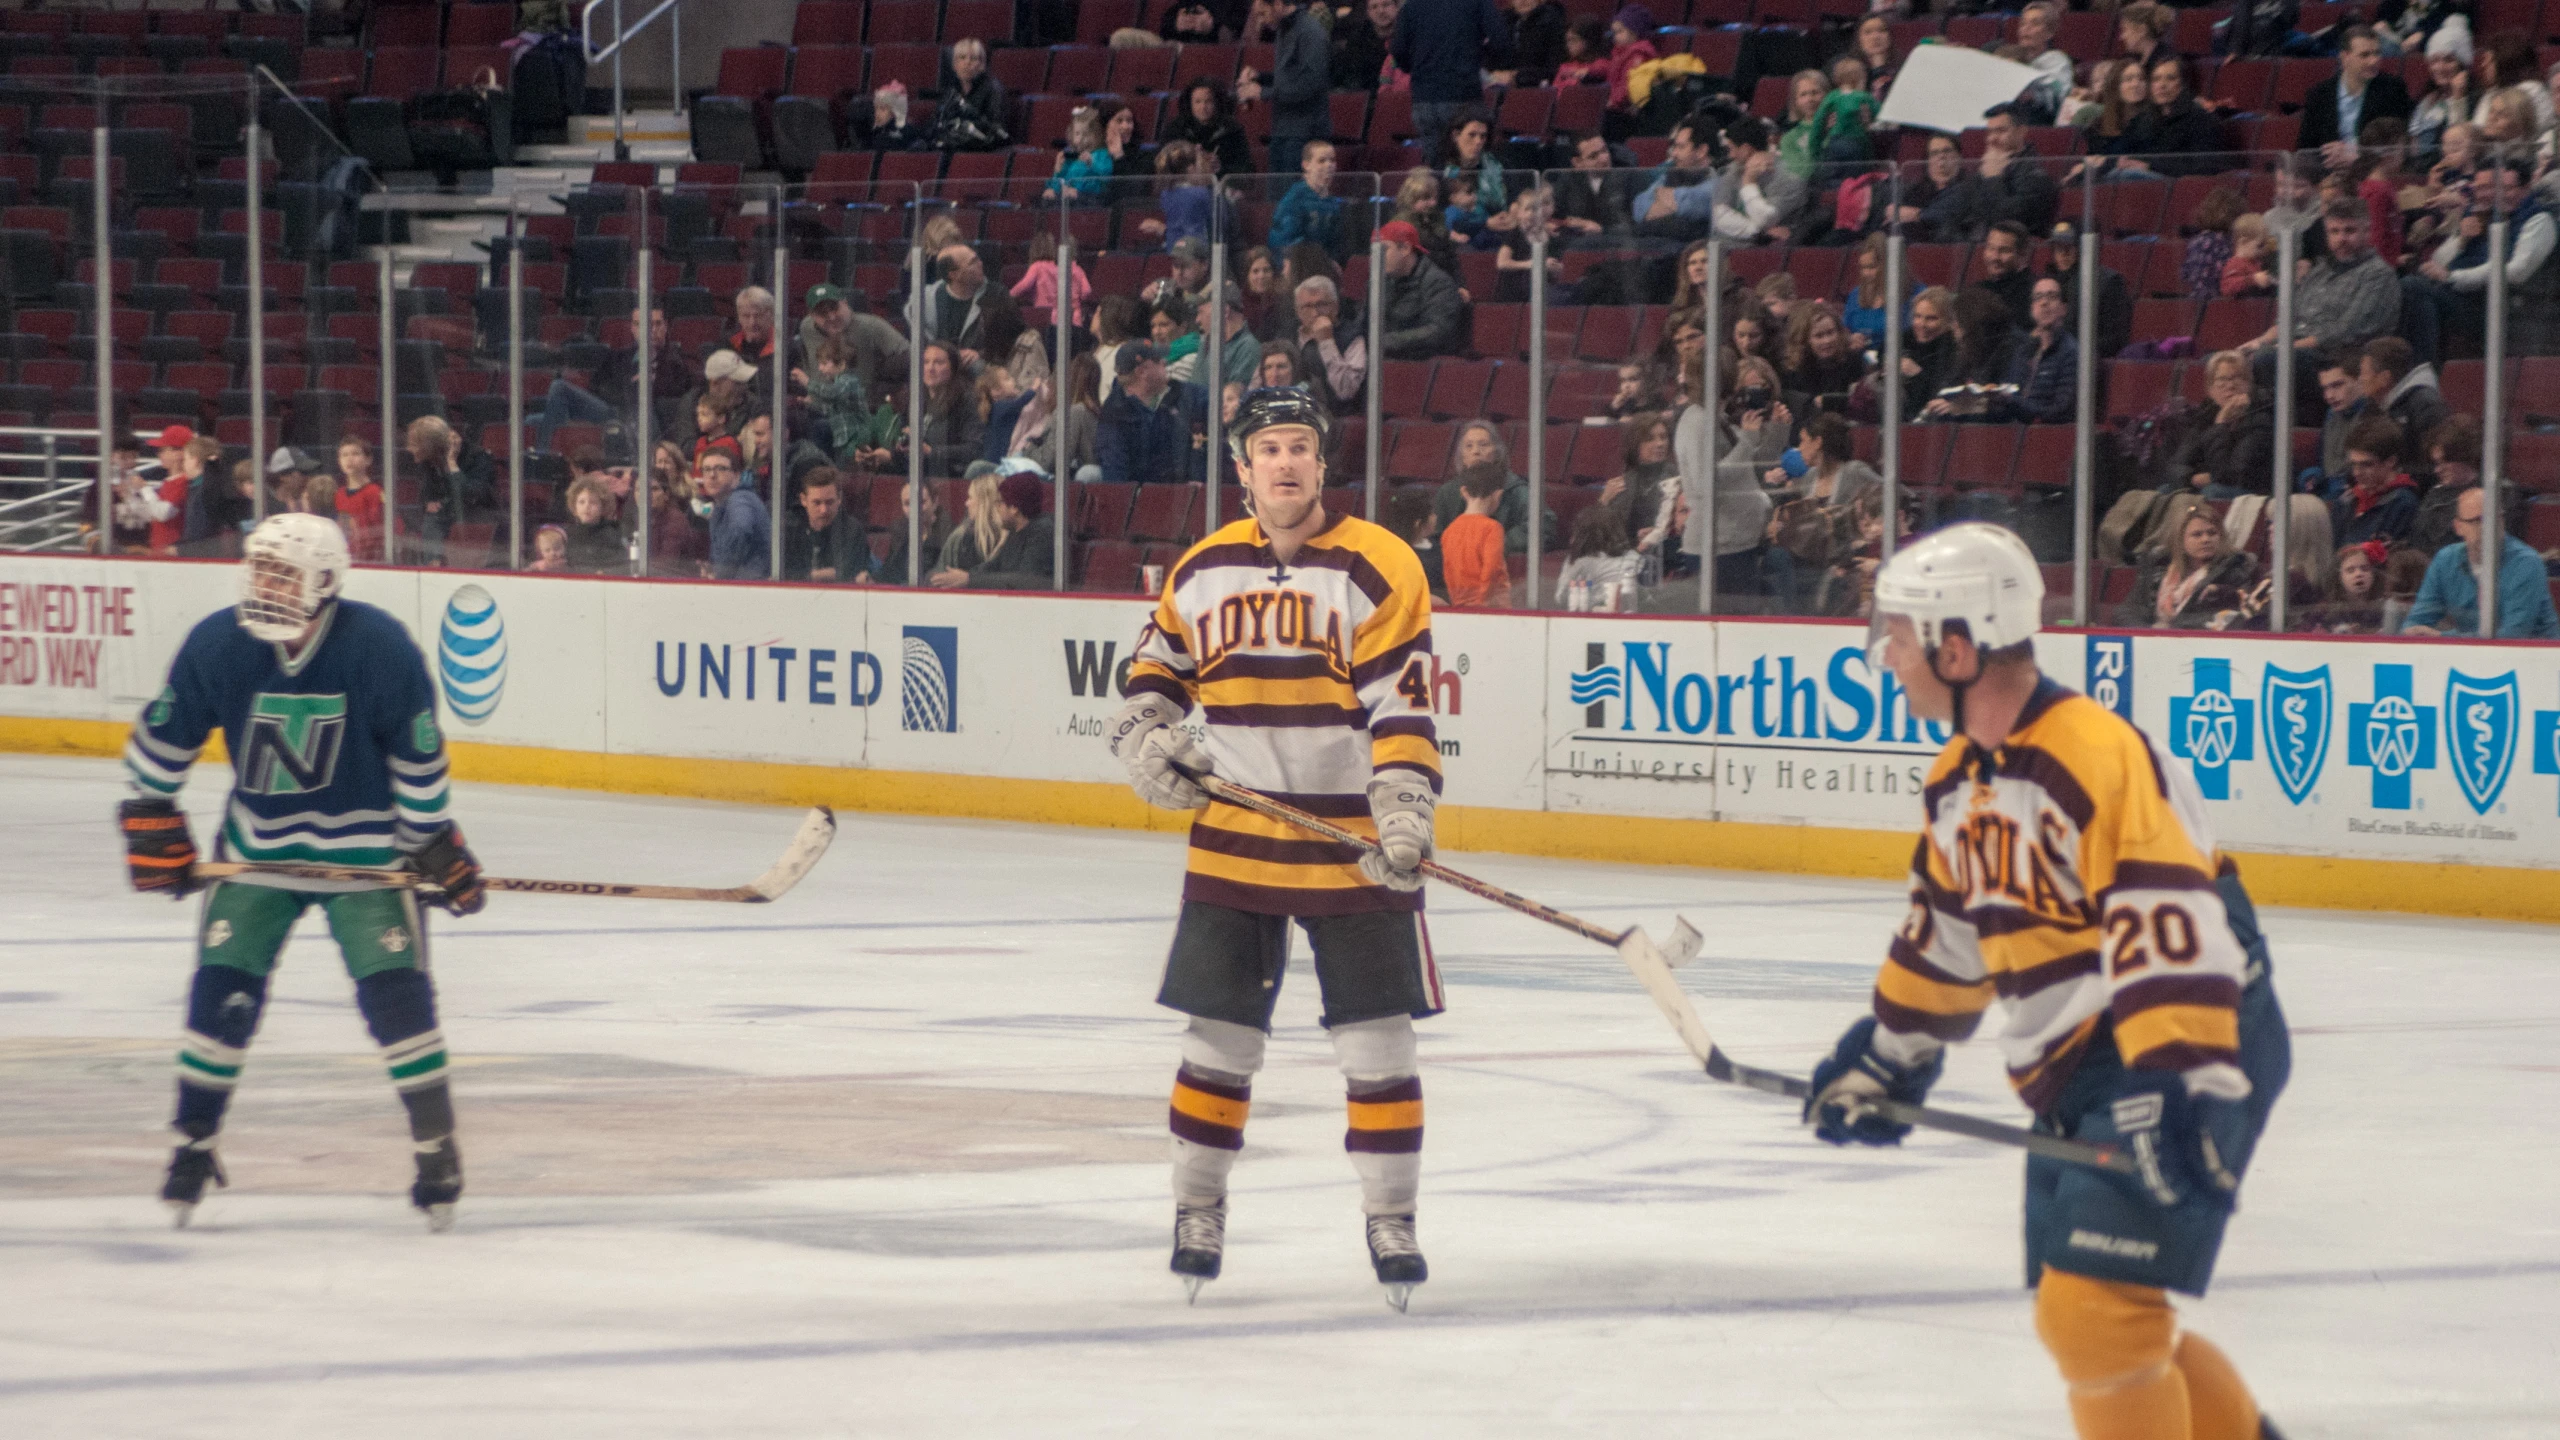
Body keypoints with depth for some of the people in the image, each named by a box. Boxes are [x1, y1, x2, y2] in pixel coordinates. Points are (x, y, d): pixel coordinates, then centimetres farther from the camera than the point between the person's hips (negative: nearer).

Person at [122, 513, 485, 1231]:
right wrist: (151, 822, 1)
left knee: (395, 991, -10)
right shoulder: (215, 645, -14)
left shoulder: (380, 647, -20)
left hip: (364, 848, -2)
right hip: (257, 845, 2)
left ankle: (437, 1146, 3)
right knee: (223, 988, -3)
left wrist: (436, 846, -6)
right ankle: (194, 1144, 13)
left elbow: (419, 757, -10)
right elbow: (162, 735, 0)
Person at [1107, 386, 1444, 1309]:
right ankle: (1197, 1209, 21)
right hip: (1233, 841, 3)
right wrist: (1146, 737, 3)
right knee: (1221, 1032, 7)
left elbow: (1402, 703, -13)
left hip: (1350, 842, -3)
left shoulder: (1378, 568, -8)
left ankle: (1390, 1219, 11)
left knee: (1375, 1038, 0)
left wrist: (1403, 808, -24)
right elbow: (1160, 660, 21)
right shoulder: (1203, 570, 5)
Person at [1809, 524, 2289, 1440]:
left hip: (2197, 1051, -10)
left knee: (2096, 1309, -17)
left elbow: (2174, 936, -30)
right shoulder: (1957, 779, 7)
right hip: (2077, 1078, 10)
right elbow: (1947, 935, 22)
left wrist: (2183, 1092, -35)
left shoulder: (2100, 760, -23)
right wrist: (1885, 1055, 24)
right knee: (2074, 1316, 16)